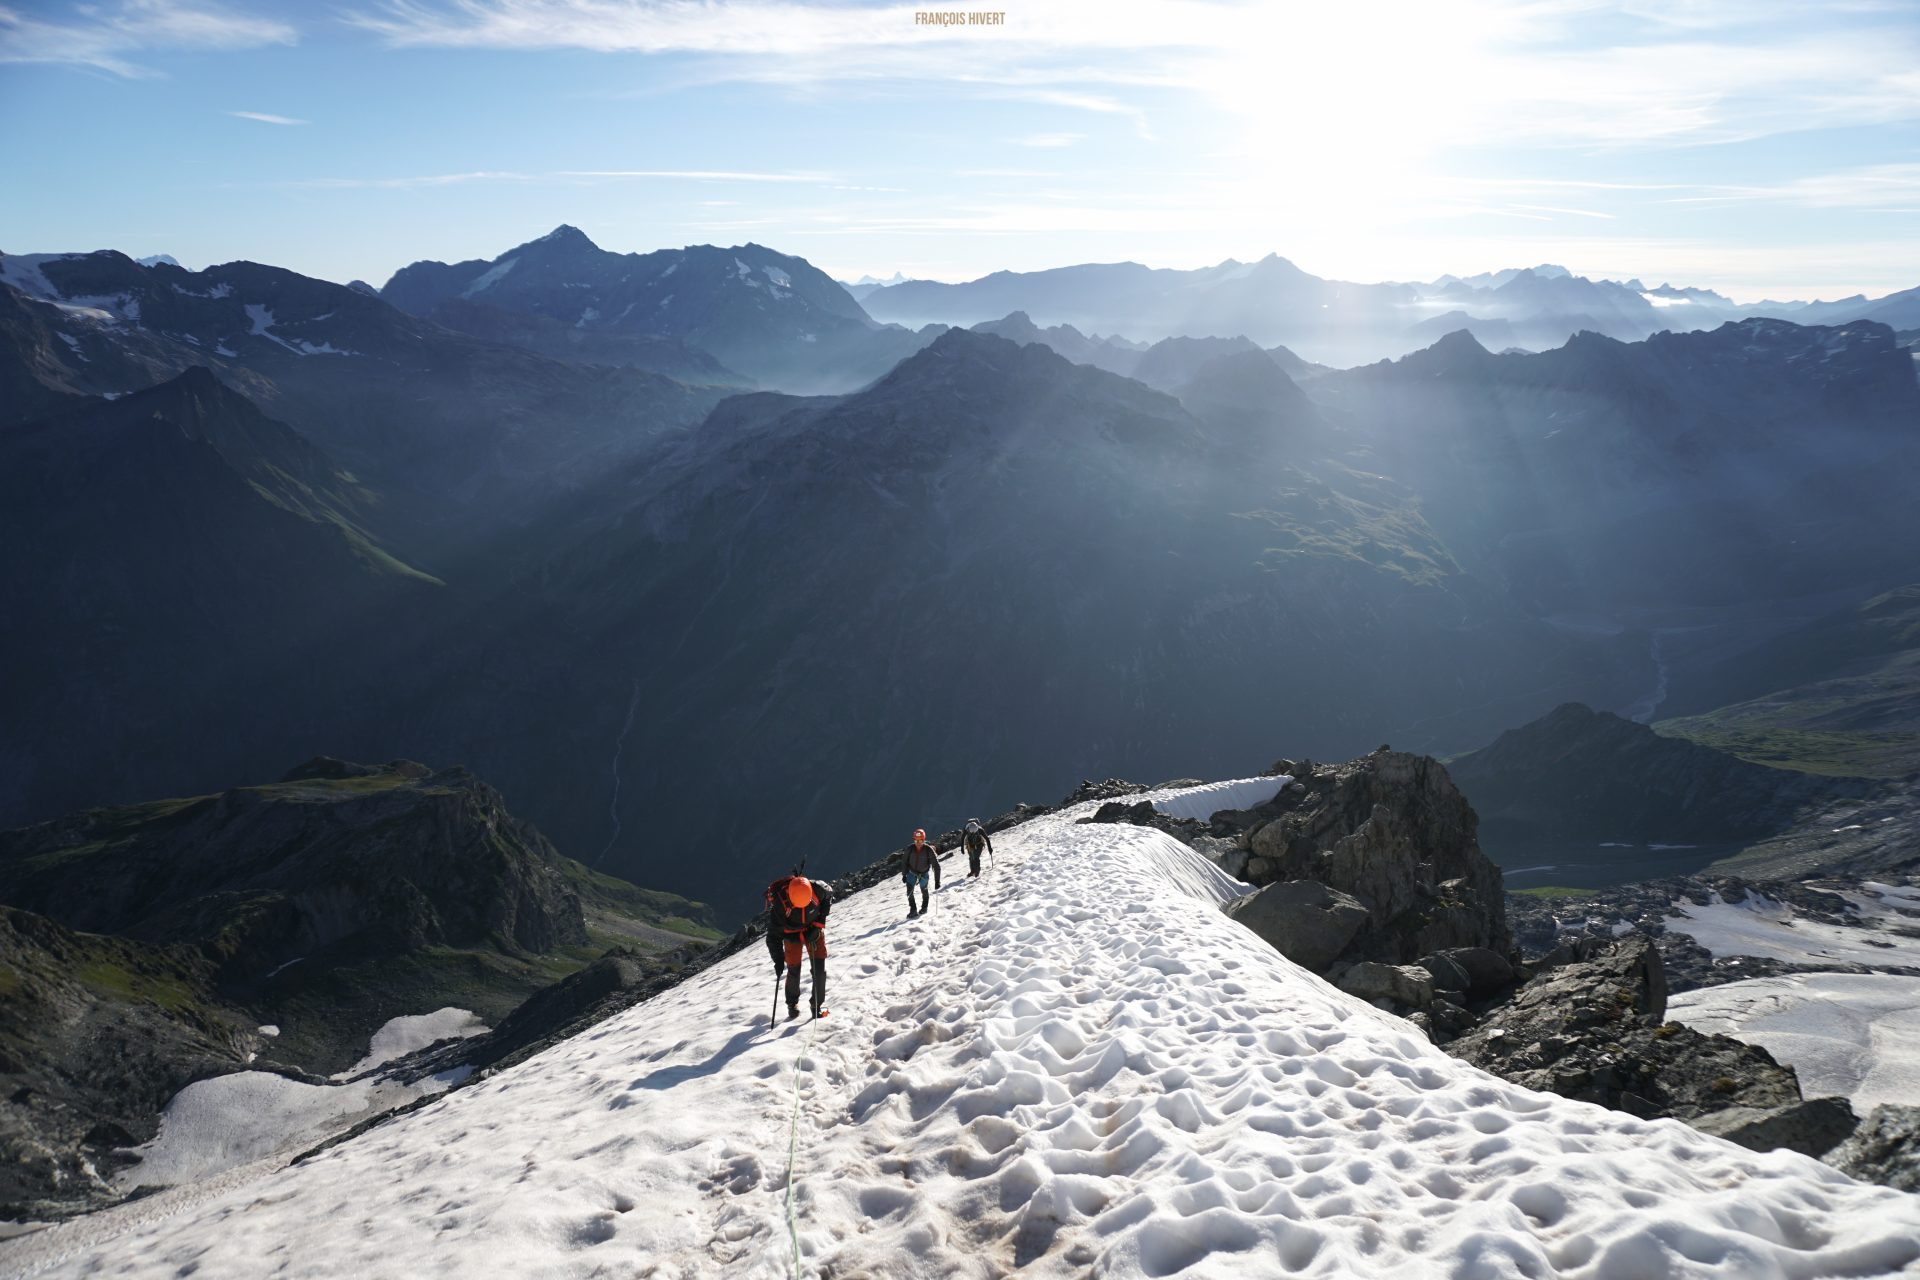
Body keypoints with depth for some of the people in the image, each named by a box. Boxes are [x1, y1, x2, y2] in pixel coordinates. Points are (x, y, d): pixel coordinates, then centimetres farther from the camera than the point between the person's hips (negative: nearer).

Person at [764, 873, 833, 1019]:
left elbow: (829, 893, -5)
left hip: (813, 929, 1)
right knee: (794, 970, 3)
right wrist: (779, 961, -30)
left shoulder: (817, 889, -32)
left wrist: (819, 922, -11)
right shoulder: (779, 904, -36)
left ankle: (818, 1005, 10)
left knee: (819, 968, -6)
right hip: (791, 934, -1)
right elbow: (773, 935, -25)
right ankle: (792, 1003, 30)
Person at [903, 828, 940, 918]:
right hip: (912, 872, 1)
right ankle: (913, 910, 5)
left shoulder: (929, 850, -26)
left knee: (924, 891, 15)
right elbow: (905, 862, -1)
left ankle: (924, 907, 40)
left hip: (924, 873, -1)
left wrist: (937, 881, -23)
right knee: (909, 892, -9)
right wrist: (904, 875, 3)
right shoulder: (910, 849, -19)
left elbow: (936, 865, -22)